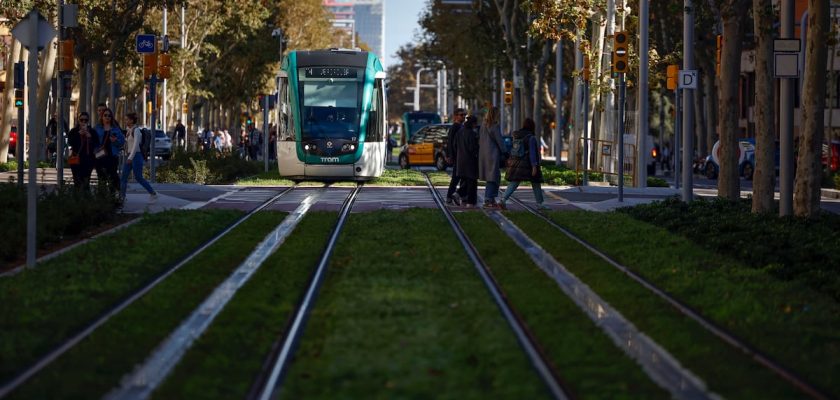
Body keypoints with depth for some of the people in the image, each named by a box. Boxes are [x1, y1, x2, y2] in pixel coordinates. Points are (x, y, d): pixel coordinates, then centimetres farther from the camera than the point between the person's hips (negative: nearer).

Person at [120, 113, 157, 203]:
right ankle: (121, 197, 2)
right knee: (123, 177, 1)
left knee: (138, 177, -4)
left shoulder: (136, 130, -14)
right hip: (129, 156, 9)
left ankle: (153, 193, 9)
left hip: (136, 155, -9)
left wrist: (131, 157, -28)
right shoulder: (128, 130, 12)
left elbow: (136, 144, -22)